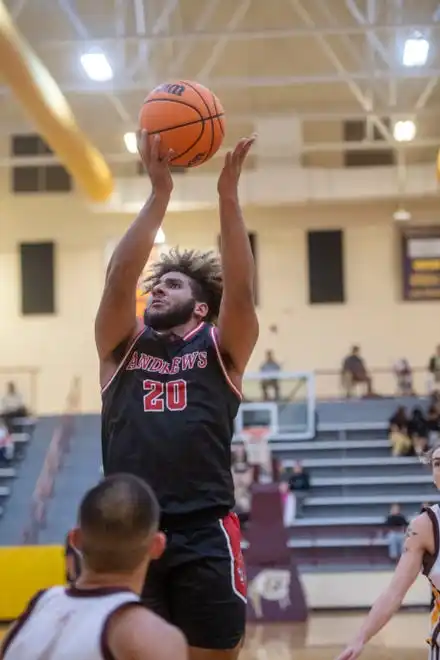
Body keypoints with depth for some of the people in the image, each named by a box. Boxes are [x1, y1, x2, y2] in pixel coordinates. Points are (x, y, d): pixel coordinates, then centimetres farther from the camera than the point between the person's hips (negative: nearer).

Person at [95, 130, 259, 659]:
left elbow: (240, 289, -7)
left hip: (205, 533, -1)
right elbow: (118, 278, -1)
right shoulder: (122, 346, 14)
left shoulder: (221, 349, 10)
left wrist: (228, 196, -13)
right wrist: (160, 193, -6)